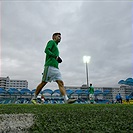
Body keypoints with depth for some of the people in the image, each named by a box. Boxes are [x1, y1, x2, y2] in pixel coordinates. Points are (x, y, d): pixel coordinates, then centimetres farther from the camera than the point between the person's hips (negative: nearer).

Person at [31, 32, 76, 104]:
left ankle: (66, 99, -15)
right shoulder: (51, 42, 6)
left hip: (56, 67, 9)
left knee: (61, 83, -6)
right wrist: (56, 57, -13)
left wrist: (58, 59, 14)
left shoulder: (56, 46, 31)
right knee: (43, 82, -5)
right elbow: (46, 50, -11)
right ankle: (34, 98, 7)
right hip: (50, 66, -8)